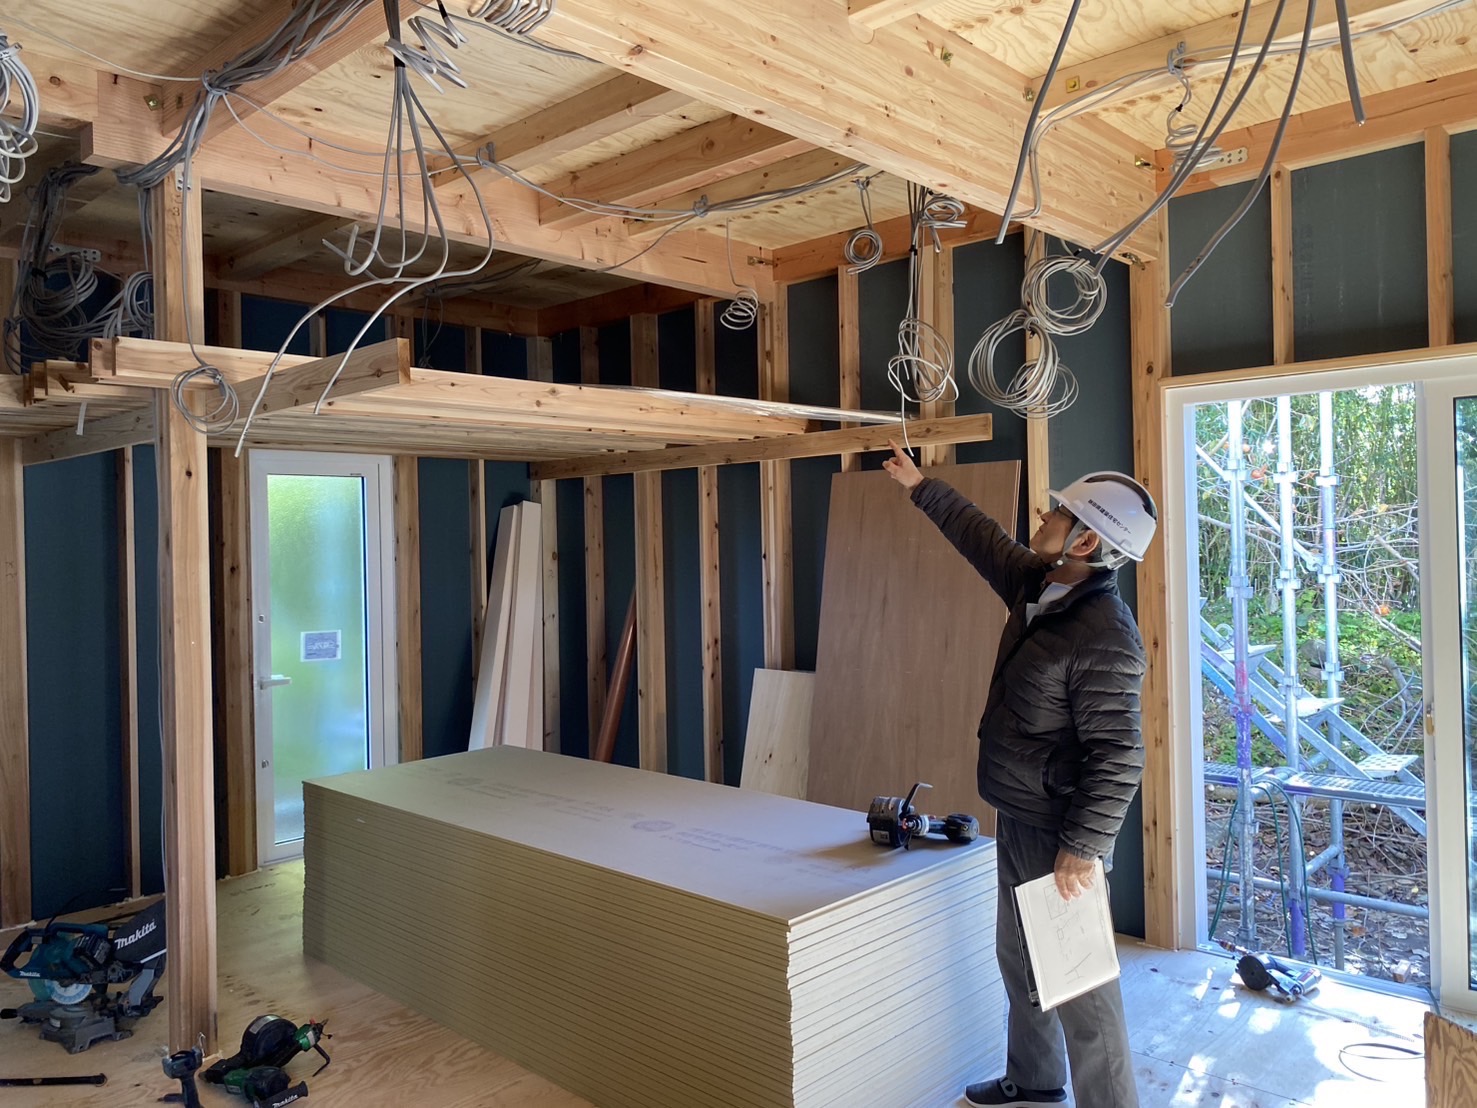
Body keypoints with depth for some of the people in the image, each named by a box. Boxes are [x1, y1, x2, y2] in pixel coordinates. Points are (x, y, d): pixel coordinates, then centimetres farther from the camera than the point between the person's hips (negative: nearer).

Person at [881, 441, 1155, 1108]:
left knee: (1077, 980, 0)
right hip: (1018, 821, 10)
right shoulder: (1038, 585, 2)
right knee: (1018, 957, 23)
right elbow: (983, 539, 19)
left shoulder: (1104, 637, -24)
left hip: (1058, 834, -10)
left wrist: (1082, 848, -25)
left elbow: (1118, 758, -25)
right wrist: (920, 487, 26)